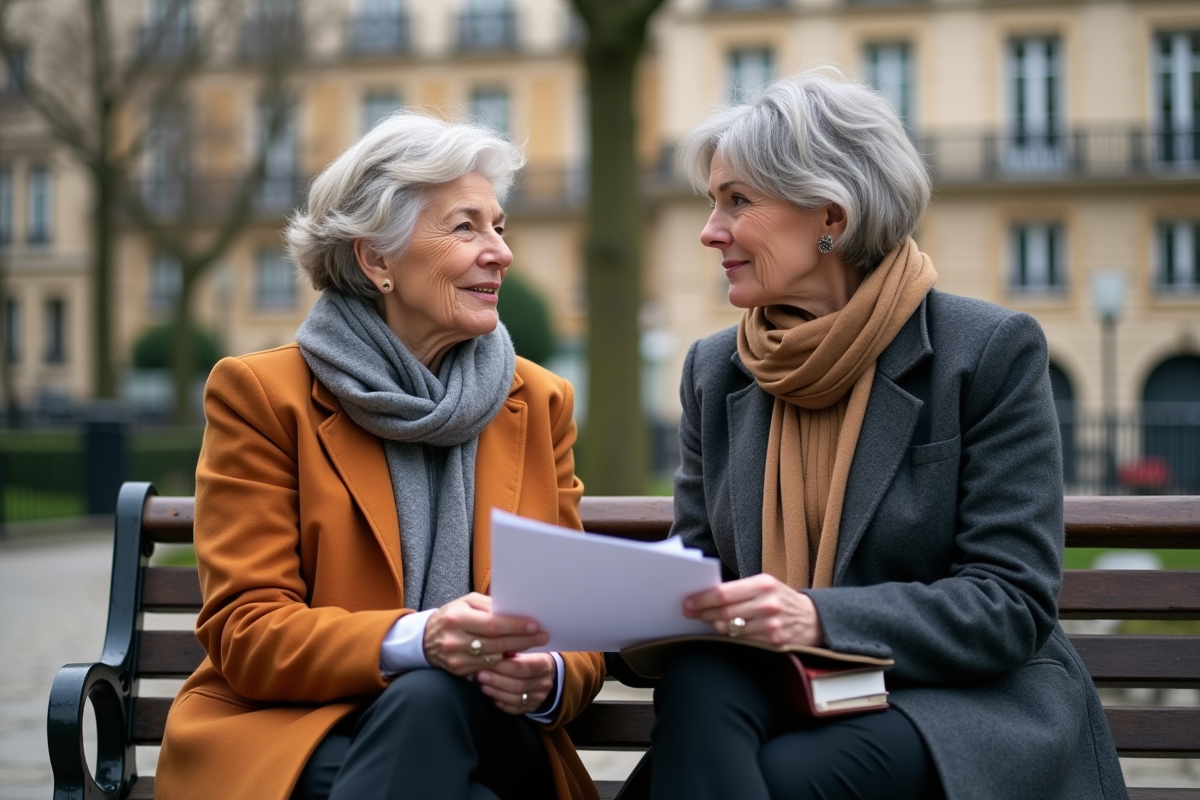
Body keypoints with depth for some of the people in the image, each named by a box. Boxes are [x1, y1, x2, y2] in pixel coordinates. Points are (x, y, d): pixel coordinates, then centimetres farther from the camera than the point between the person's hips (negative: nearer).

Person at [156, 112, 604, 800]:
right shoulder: (262, 394, 0)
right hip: (288, 734, -1)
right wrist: (416, 639, -27)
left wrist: (548, 676, -19)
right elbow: (247, 633, -8)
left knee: (430, 701, -35)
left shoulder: (540, 403, 11)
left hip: (482, 739, 2)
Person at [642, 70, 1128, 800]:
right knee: (698, 686, -31)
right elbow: (699, 565, 11)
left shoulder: (991, 353, -7)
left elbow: (1013, 603, -11)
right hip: (788, 700, 4)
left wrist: (818, 618, -26)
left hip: (971, 706, -4)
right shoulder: (714, 372, 10)